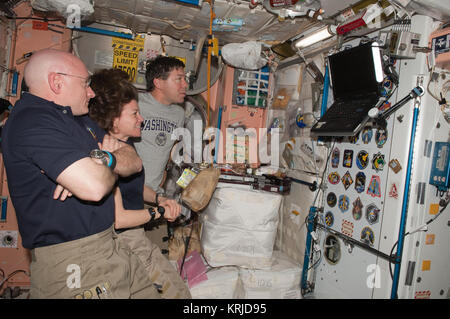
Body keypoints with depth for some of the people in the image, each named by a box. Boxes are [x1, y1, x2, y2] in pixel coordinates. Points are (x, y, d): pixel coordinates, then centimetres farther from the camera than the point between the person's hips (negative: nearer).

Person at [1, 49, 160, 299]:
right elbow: (94, 187, -27)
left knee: (151, 293, 10)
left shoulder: (72, 119, 16)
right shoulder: (32, 121, -14)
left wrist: (103, 159, -11)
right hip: (73, 265, -8)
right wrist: (110, 163, -3)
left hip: (110, 248, 9)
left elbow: (135, 162, 10)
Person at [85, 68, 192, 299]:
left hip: (135, 235, 9)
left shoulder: (126, 144, 7)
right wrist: (159, 213, -10)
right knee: (179, 293, -3)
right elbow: (117, 218, -22)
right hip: (123, 241, -9)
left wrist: (159, 199, 2)